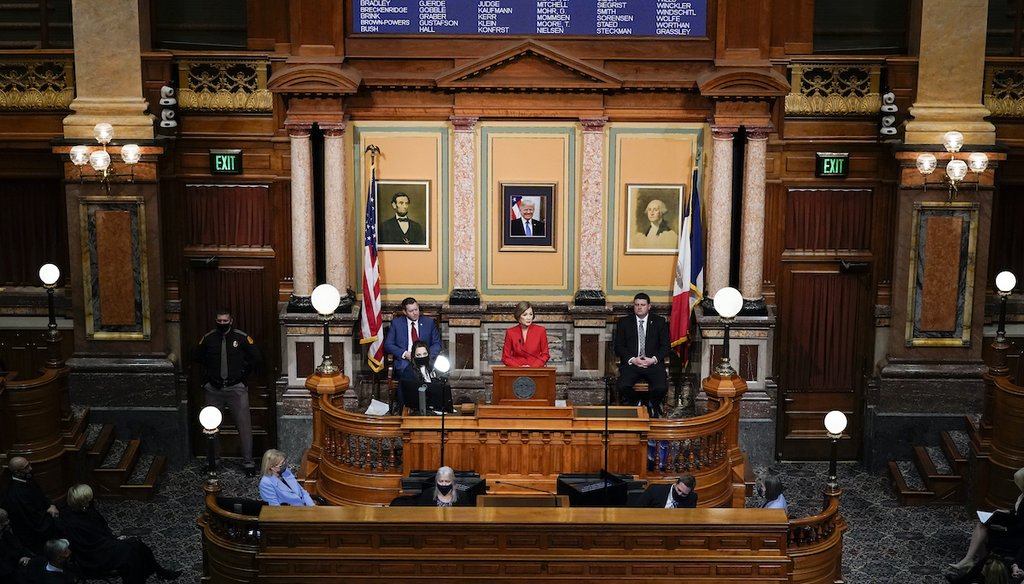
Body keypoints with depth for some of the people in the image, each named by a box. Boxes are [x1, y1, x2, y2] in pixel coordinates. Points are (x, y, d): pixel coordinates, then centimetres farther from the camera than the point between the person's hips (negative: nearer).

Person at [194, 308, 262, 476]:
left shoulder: (242, 338, -7)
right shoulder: (208, 338, 0)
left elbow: (255, 357, 4)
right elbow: (198, 357, 17)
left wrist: (244, 373, 2)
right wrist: (208, 374, 12)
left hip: (236, 388, -2)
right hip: (214, 389, 2)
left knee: (244, 425, -3)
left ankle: (248, 462, 5)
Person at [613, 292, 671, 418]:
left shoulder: (659, 322, 11)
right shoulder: (623, 322, 10)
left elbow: (666, 346, 6)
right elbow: (618, 347, 5)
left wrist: (653, 359, -11)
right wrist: (632, 359, -12)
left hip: (653, 363, 0)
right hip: (631, 363, 0)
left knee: (661, 388, -27)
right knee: (622, 386, -29)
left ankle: (652, 404, 9)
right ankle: (635, 403, 5)